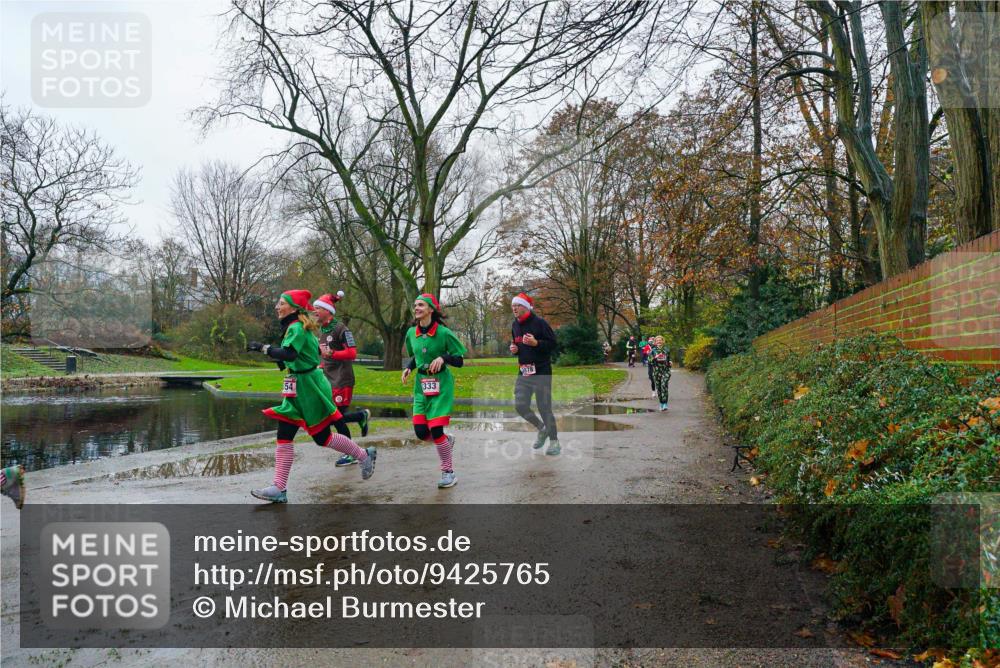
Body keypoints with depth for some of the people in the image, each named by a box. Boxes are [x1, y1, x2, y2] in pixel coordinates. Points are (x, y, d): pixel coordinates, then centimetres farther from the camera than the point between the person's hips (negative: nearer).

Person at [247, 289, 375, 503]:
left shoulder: (296, 328, -18)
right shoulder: (296, 327, 12)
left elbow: (289, 354, -35)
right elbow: (314, 349, 23)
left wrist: (262, 348, -29)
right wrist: (284, 361, 17)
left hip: (309, 387, -9)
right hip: (297, 389, 9)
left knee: (322, 438, 2)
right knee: (284, 437, 2)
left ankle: (365, 456, 21)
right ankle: (279, 489, 4)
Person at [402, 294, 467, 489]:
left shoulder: (443, 333, -11)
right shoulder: (411, 333, 4)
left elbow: (459, 361, -6)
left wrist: (443, 357, -24)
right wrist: (409, 368, 1)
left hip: (441, 385, -5)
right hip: (421, 385, 5)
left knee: (436, 430, -11)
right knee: (421, 432, -1)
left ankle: (449, 472, 9)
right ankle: (447, 441, 32)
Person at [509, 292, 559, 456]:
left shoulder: (539, 322, -12)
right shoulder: (515, 325, 9)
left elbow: (553, 344, -12)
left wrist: (536, 343, -25)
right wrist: (514, 349, 2)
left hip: (541, 371, -6)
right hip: (523, 371, 7)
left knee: (544, 408, -2)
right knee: (520, 405, 0)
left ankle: (554, 441, 15)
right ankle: (541, 428, 26)